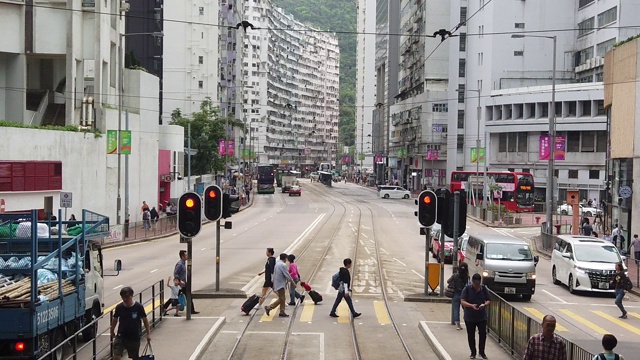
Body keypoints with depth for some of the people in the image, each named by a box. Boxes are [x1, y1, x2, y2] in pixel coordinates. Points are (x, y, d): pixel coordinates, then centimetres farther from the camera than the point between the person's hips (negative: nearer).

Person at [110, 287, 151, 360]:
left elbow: (145, 320, -3)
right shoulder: (119, 307, -9)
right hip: (121, 336, 1)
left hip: (134, 337, -1)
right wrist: (112, 331, 17)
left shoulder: (138, 307, -13)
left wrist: (148, 334, -2)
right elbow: (115, 319, 8)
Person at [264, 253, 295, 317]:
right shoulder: (283, 265, -17)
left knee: (283, 299, 12)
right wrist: (293, 283, -8)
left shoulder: (277, 264, 11)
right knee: (281, 299, -5)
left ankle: (282, 312, 12)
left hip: (277, 283, 10)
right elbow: (287, 275, -16)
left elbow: (274, 274, 17)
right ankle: (268, 308, -4)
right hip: (280, 284, -10)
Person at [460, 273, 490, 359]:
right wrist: (471, 305, -31)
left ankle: (482, 352, 20)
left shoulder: (483, 288, -1)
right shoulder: (467, 289, -9)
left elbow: (488, 300, 4)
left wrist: (484, 304, -19)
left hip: (482, 317, 1)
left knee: (483, 334, 1)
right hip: (469, 317, -1)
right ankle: (473, 353, 23)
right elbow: (462, 301, -14)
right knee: (471, 335, 8)